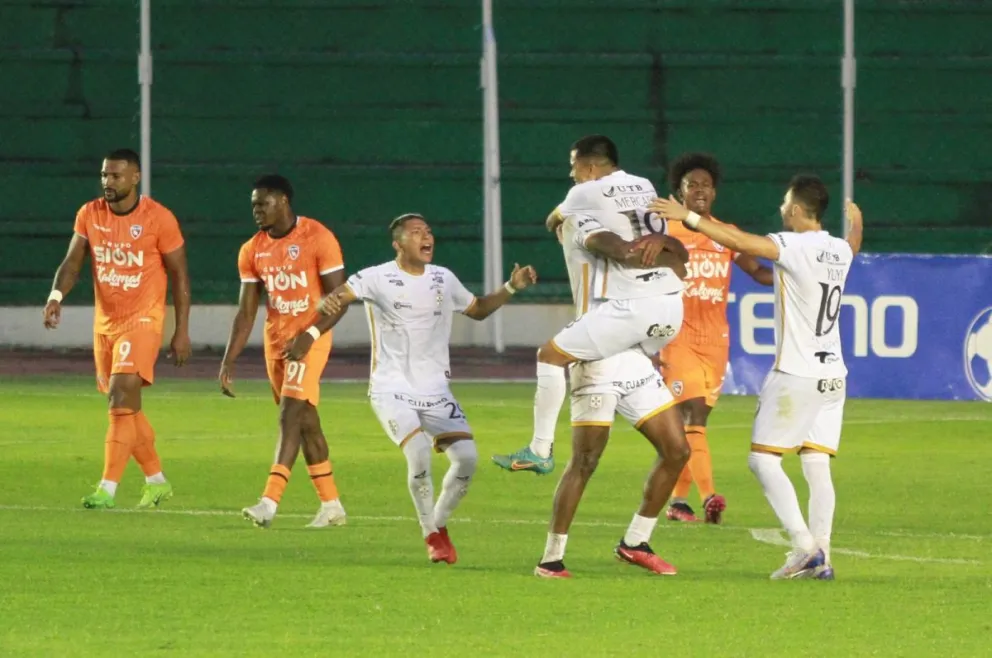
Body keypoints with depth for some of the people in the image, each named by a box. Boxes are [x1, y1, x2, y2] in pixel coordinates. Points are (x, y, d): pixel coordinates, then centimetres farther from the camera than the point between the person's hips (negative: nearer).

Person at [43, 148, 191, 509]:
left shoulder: (159, 219, -11)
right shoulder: (89, 215, 1)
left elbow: (179, 275, -5)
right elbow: (72, 261, -4)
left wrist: (182, 331, -6)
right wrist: (56, 295, -25)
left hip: (142, 319, -6)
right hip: (105, 321, 6)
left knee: (122, 397, -18)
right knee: (126, 407, 13)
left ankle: (107, 489, -19)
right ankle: (157, 481, 28)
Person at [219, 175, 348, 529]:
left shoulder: (318, 239, -13)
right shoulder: (252, 251, 4)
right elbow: (246, 311, 6)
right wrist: (229, 361, -1)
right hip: (275, 338, 6)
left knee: (291, 414, -17)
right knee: (305, 420, 10)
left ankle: (270, 502, -25)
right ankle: (331, 505, 18)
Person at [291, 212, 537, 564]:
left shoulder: (444, 280, 9)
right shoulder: (378, 278, -7)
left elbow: (478, 309, 25)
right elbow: (341, 296, -20)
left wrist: (511, 287, 12)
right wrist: (329, 302, -43)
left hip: (435, 390, 5)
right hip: (391, 389, -5)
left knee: (467, 455, -12)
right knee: (419, 452, -26)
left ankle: (439, 524, 13)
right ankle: (431, 536, -5)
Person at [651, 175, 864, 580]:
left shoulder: (794, 246, -13)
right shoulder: (840, 251, 10)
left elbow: (739, 242, -22)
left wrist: (687, 216, -16)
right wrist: (856, 222, 58)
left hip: (796, 376, -8)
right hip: (832, 376, 8)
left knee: (763, 458, -4)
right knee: (817, 465, 7)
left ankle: (805, 546, -15)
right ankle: (821, 556, 1)